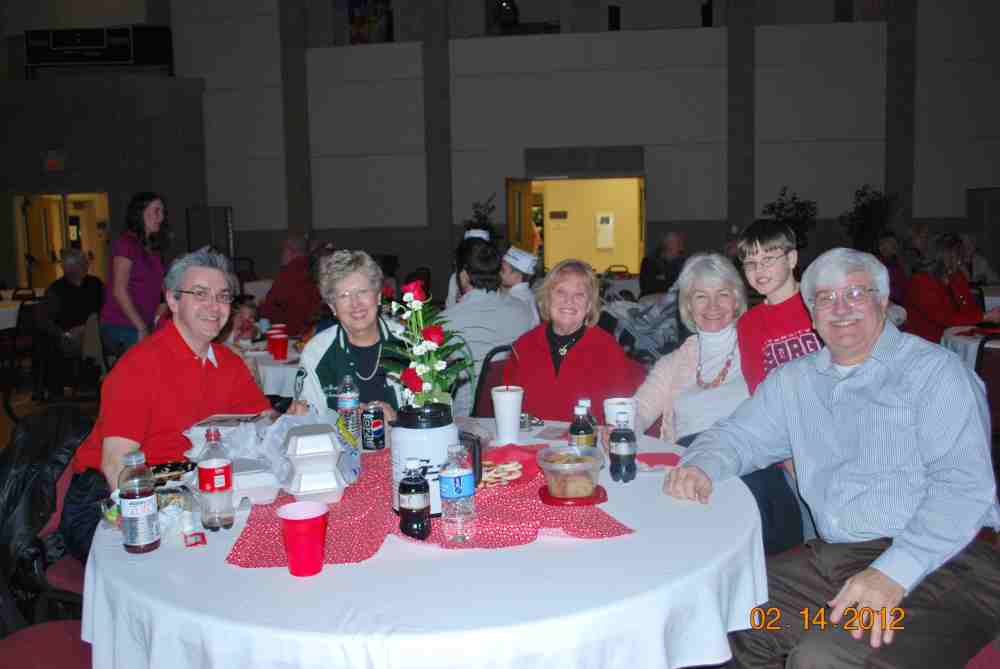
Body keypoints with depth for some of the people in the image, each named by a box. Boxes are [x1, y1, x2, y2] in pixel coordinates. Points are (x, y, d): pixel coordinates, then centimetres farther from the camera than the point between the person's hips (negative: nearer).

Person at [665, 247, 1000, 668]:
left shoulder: (934, 370, -5)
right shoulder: (795, 380, 15)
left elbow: (965, 483, -14)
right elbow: (739, 434, 19)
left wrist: (894, 572, -26)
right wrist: (701, 466, -5)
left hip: (941, 564, -6)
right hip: (831, 558, 6)